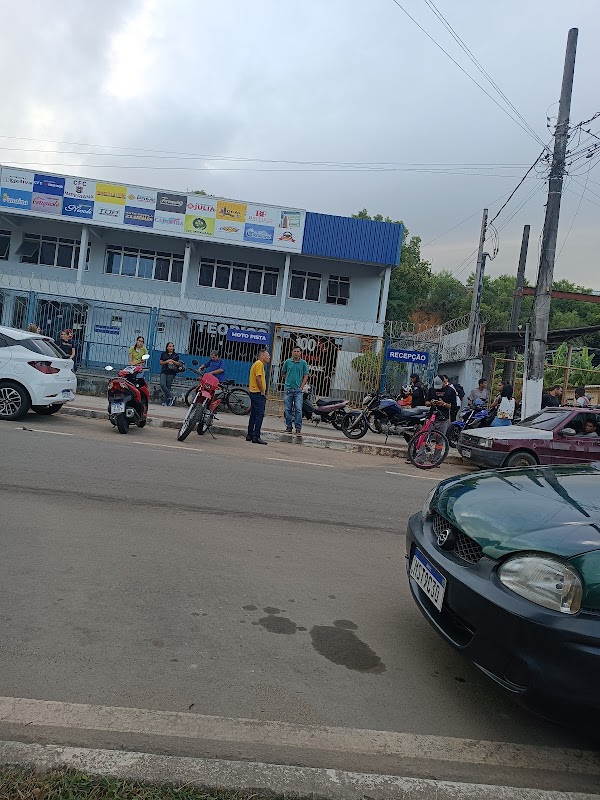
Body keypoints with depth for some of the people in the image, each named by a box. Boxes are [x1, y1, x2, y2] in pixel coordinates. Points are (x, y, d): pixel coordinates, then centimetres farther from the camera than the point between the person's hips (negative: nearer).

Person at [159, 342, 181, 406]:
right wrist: (167, 361, -9)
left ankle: (165, 401, 3)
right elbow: (160, 362, 8)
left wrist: (173, 361, -10)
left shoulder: (176, 355, 9)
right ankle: (171, 397, -10)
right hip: (164, 371, 1)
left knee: (168, 386, -3)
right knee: (162, 384, -18)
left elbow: (178, 363, 7)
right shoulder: (163, 354, 12)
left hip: (171, 372, -1)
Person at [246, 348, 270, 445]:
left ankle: (250, 435, 19)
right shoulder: (259, 364, -11)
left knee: (254, 414, 14)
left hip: (254, 392, 11)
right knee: (259, 414, -11)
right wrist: (263, 392, -16)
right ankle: (256, 437, -12)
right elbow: (258, 378, -20)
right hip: (258, 393, -11)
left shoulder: (257, 364, 21)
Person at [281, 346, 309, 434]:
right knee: (287, 409, 5)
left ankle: (298, 427, 0)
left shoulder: (303, 363, 2)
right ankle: (288, 426, 14)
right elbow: (283, 374, 16)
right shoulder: (287, 362, 5)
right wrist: (288, 380, 8)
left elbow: (306, 376, 2)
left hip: (298, 390, -1)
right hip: (288, 389, 1)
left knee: (298, 409, -5)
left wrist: (301, 387, -5)